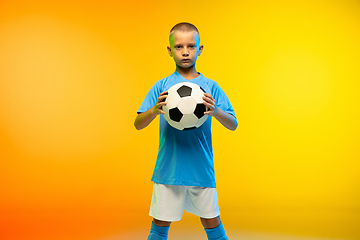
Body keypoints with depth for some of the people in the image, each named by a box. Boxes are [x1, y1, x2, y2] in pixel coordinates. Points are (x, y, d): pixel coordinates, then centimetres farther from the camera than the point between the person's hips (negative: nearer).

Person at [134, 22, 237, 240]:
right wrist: (154, 110, -22)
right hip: (168, 169, 0)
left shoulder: (210, 87, 2)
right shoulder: (162, 86, 0)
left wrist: (216, 112, -22)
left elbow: (233, 125, -1)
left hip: (202, 169, 1)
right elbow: (138, 124, -2)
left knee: (212, 222, 9)